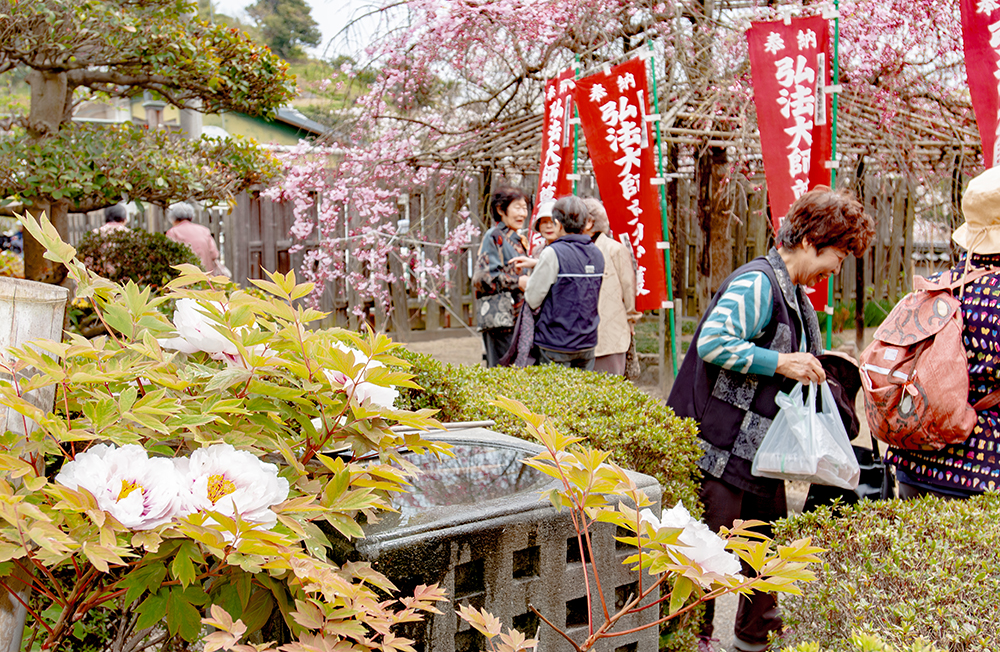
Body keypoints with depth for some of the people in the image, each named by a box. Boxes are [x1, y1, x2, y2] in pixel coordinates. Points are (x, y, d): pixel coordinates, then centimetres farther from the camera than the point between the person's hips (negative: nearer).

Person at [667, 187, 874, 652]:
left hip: (762, 448, 10)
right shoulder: (757, 283, -16)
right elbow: (712, 341, -28)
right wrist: (780, 363, -24)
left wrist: (810, 374, 10)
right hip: (723, 446, -10)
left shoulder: (795, 294, 16)